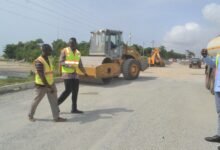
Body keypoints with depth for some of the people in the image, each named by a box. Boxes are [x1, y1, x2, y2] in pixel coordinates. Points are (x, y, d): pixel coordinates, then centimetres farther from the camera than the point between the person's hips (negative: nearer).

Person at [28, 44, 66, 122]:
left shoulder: (47, 59, 7)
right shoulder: (39, 62, -21)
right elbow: (41, 76, -25)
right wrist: (48, 87, -27)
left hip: (50, 84, 8)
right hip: (42, 85, -7)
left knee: (54, 101, 3)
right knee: (36, 101, 10)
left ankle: (56, 117, 8)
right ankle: (30, 115, 31)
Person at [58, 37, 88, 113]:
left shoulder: (78, 53, 12)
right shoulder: (64, 51, -4)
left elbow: (80, 65, 15)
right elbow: (61, 62, -10)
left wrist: (85, 73, 3)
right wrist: (69, 65, -29)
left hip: (75, 74, 6)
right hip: (67, 74, -6)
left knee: (75, 92, 5)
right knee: (68, 90, -10)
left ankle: (74, 109, 12)